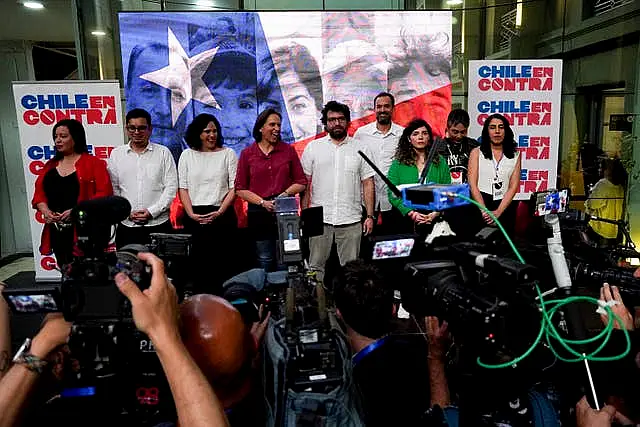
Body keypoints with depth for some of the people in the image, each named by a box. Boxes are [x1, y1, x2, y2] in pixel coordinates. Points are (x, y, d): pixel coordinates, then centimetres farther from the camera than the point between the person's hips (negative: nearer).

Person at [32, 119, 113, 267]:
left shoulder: (93, 163, -2)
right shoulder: (50, 165, 16)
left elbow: (104, 193, -11)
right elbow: (39, 193, 14)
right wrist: (46, 211, -6)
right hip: (57, 232, 6)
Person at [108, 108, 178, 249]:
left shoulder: (163, 153, 4)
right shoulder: (116, 154, 9)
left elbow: (171, 187, -1)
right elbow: (113, 189, 8)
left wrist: (152, 211, -10)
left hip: (158, 224, -1)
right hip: (127, 225, 2)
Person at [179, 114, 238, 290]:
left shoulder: (228, 154, 6)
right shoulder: (187, 155, 11)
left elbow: (234, 187, 1)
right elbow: (183, 188, 7)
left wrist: (219, 212, -10)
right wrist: (191, 214, -7)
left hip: (222, 215, -1)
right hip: (194, 217, 1)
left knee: (223, 264, -2)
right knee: (198, 263, 2)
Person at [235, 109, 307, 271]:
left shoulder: (288, 150, 6)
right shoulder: (247, 154, 3)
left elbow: (301, 183, 7)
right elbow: (240, 189, 2)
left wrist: (285, 194, -10)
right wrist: (263, 202, -10)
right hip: (259, 214, 0)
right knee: (265, 261, 8)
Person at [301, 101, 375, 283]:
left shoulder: (359, 149, 8)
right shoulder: (313, 147, 7)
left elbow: (368, 184, 7)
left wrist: (370, 216, 0)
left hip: (351, 220, 0)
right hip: (319, 219, 0)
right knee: (316, 265, 6)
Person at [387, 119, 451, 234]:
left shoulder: (440, 162, 7)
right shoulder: (398, 163, 3)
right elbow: (392, 195, -4)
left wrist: (436, 213, -13)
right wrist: (411, 213, -16)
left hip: (434, 221, 1)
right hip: (406, 222, -1)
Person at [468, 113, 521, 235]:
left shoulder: (515, 155, 10)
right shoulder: (476, 152, 5)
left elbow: (513, 186, 1)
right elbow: (472, 184, -4)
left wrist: (498, 212, -12)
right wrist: (485, 211, -15)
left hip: (505, 206, 2)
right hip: (479, 204, -1)